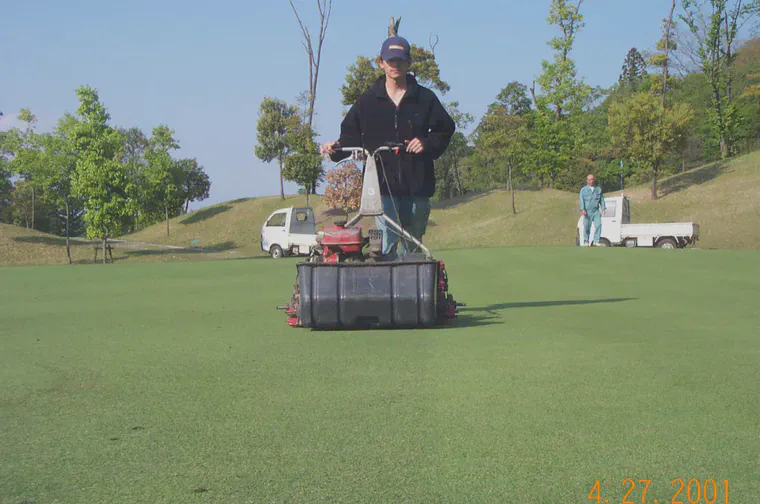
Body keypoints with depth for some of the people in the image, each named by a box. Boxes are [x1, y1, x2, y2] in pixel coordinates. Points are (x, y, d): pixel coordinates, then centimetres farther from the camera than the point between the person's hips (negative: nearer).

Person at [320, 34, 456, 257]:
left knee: (412, 246, 9)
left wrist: (427, 143, -7)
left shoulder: (425, 98, 9)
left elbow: (446, 129, 11)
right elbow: (352, 136, 9)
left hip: (417, 187, 1)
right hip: (383, 186, -1)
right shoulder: (368, 100, 9)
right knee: (387, 243, -13)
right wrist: (336, 147, -10)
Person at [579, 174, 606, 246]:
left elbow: (602, 199, 13)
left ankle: (595, 241, -8)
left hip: (596, 211, 2)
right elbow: (581, 200, -3)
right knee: (586, 227, 2)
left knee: (598, 225, -13)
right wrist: (582, 209, -16)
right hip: (587, 212, -2)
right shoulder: (583, 190, 7)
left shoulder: (598, 189, 14)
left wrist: (603, 208, -2)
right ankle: (586, 242, 16)